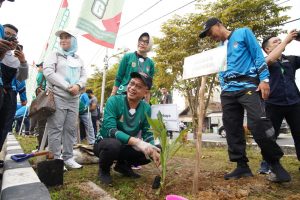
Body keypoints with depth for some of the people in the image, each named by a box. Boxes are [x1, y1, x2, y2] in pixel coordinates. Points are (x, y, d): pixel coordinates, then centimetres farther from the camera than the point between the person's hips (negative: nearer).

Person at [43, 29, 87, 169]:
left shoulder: (78, 59, 20)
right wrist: (68, 87, -15)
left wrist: (78, 85, -9)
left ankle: (68, 158, 14)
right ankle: (55, 159, 4)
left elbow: (84, 76, 15)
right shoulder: (54, 55, 6)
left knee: (70, 129, 6)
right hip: (57, 97, -4)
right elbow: (48, 72, -8)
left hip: (74, 99, 4)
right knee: (56, 129, -5)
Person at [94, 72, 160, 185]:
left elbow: (147, 133, -5)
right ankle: (104, 170, -2)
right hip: (105, 143, -4)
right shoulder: (114, 101, -21)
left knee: (154, 152, -14)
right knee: (114, 145, -38)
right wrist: (137, 142, -41)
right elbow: (110, 130, -30)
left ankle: (124, 165, 12)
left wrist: (152, 149, -27)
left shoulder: (146, 108, -8)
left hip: (126, 146, 4)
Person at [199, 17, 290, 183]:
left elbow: (258, 55, 0)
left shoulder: (243, 33, 8)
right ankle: (242, 166, 10)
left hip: (248, 86, -6)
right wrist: (224, 91, 13)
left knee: (258, 125, -17)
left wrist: (264, 79, -11)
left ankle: (275, 164, 2)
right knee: (232, 130, 1)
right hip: (228, 92, 6)